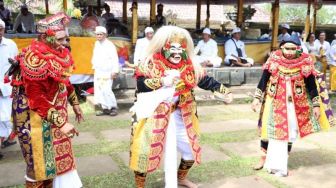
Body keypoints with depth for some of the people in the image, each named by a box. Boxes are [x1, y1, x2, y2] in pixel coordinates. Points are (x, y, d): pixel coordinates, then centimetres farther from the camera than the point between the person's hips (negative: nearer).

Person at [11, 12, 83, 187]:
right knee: (40, 163, 6)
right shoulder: (34, 59, -24)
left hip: (56, 112, 8)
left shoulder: (59, 52, 0)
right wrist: (61, 122, -26)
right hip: (36, 117, -8)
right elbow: (37, 99, -25)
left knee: (59, 155, 17)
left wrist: (75, 104, 19)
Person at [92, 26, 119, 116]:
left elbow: (115, 59, -15)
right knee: (98, 90, 5)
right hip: (98, 71, 7)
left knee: (107, 90, -13)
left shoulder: (110, 45, -12)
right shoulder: (96, 44, 11)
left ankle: (113, 107, 4)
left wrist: (115, 71, -18)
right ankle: (104, 108, 14)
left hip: (107, 72, -7)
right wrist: (94, 66, 15)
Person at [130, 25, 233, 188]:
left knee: (191, 148, 18)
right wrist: (162, 82, -29)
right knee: (145, 151, -1)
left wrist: (223, 91, -5)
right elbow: (140, 83, -21)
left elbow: (205, 80, 3)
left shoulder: (189, 66, -1)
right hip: (154, 115, -5)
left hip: (180, 115, 5)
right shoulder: (151, 63, -12)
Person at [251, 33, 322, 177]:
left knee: (289, 134, 10)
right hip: (275, 102, 0)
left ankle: (281, 164, 25)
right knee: (270, 131, 6)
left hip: (294, 105, 1)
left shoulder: (305, 63, -11)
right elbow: (263, 79, -3)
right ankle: (265, 158, 25)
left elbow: (311, 85, -3)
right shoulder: (274, 60, -10)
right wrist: (257, 98, -4)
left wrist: (316, 105, -2)